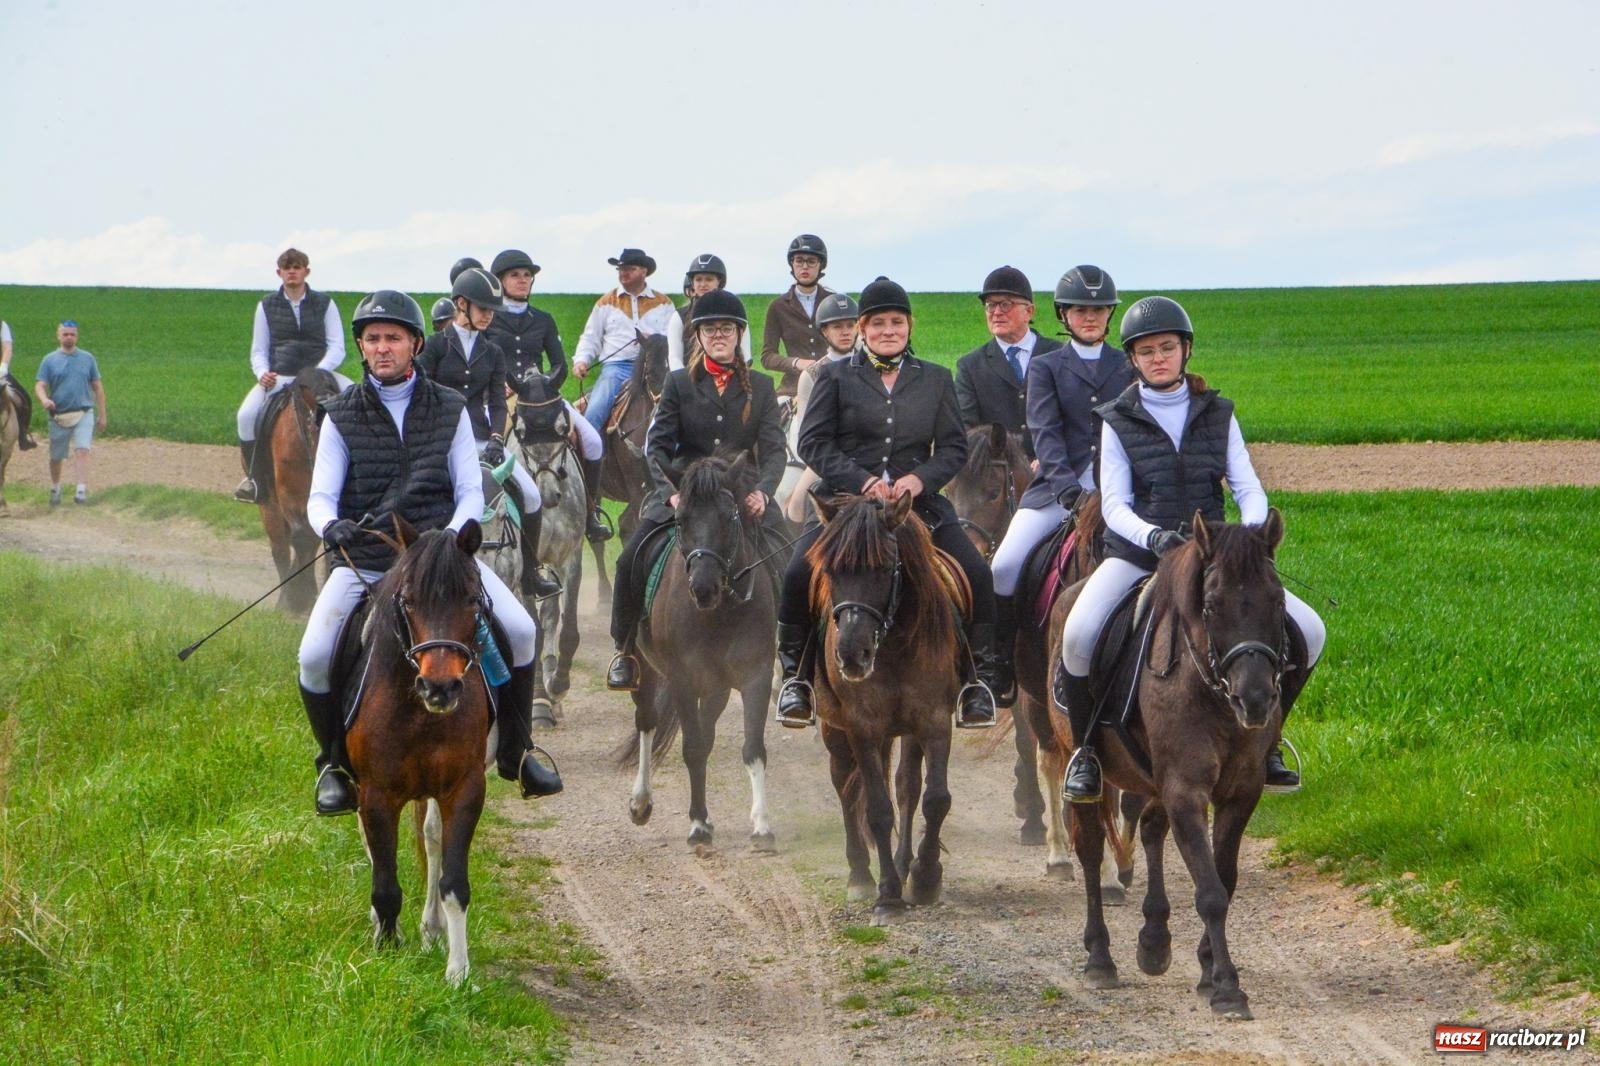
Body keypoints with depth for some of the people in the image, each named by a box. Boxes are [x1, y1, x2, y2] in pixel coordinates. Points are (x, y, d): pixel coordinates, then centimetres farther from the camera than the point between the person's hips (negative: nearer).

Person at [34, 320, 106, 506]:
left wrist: (102, 415, 9)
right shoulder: (50, 360, 4)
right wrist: (44, 399, -26)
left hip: (83, 414, -1)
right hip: (59, 415, 1)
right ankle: (55, 489, 33)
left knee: (82, 451, -18)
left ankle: (82, 491, -25)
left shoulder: (87, 359, 8)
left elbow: (97, 388, 12)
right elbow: (39, 386, -3)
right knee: (56, 456, 11)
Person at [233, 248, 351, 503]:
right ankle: (252, 477, -8)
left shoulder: (324, 304, 8)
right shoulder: (267, 306, 11)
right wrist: (262, 373, -10)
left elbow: (337, 347, 1)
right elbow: (258, 350, 12)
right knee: (246, 415, -26)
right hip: (277, 377, 0)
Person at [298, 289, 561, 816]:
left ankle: (515, 751, 8)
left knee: (520, 630, -14)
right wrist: (331, 526, -24)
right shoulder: (342, 415, 4)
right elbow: (320, 496, 0)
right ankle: (335, 765, 5)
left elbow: (471, 491, 4)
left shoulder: (450, 409, 6)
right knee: (314, 658, -21)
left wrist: (452, 536, -17)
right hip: (363, 559, -1)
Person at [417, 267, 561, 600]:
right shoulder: (436, 345, 2)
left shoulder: (492, 353, 14)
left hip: (481, 438, 4)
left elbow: (497, 402, 7)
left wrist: (495, 440, -10)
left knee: (530, 495, -9)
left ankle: (531, 572, 5)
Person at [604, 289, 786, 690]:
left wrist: (762, 492, -18)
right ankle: (627, 651, 3)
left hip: (744, 496, 0)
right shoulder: (678, 384, 8)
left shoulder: (760, 388, 10)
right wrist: (670, 492, -16)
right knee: (630, 561, -17)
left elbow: (773, 450, 3)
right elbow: (657, 446, 2)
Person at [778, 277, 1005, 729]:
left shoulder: (935, 379, 14)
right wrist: (861, 480, -13)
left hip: (919, 501, 1)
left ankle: (982, 676, -5)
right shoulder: (836, 377, 8)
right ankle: (795, 674, -7)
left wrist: (920, 478, -11)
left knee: (978, 576, -18)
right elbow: (813, 443, 1)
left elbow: (953, 447, 9)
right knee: (799, 574, -24)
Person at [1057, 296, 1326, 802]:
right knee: (1079, 634, -32)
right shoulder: (1119, 421, 3)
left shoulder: (1218, 414, 9)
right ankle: (1086, 749, -9)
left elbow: (1248, 488, 2)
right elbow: (1114, 505, -5)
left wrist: (1251, 532, -21)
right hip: (1136, 553, -3)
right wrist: (1154, 536, -26)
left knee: (1308, 632, -12)